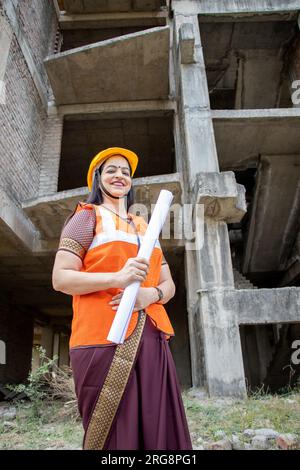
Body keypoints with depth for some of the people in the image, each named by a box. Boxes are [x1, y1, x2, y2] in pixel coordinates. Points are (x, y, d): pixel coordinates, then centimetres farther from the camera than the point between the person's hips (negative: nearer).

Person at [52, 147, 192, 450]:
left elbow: (168, 285, 17)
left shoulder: (144, 227, 21)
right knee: (114, 436, -1)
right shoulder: (87, 216, 5)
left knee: (158, 431, 5)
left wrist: (149, 294, -7)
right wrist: (117, 278, -20)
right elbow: (60, 278, -5)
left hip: (151, 339, 5)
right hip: (104, 337, -5)